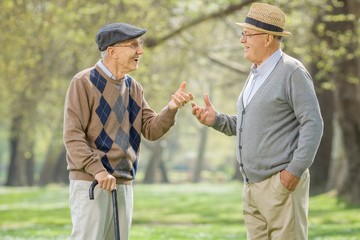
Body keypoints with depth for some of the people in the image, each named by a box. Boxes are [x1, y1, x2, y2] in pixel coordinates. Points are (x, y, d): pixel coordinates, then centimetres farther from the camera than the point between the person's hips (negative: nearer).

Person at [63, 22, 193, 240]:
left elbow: (152, 130, 7)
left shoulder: (134, 88, 14)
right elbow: (72, 135, -13)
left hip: (124, 184, 7)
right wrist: (97, 170, -22)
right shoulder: (84, 83, -7)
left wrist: (171, 109, -12)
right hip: (90, 182, -7)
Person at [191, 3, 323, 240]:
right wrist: (216, 119, 7)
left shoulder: (292, 72, -9)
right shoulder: (256, 74, 17)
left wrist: (295, 170, -18)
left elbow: (313, 124, -14)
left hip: (281, 183, -9)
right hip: (252, 185, 9)